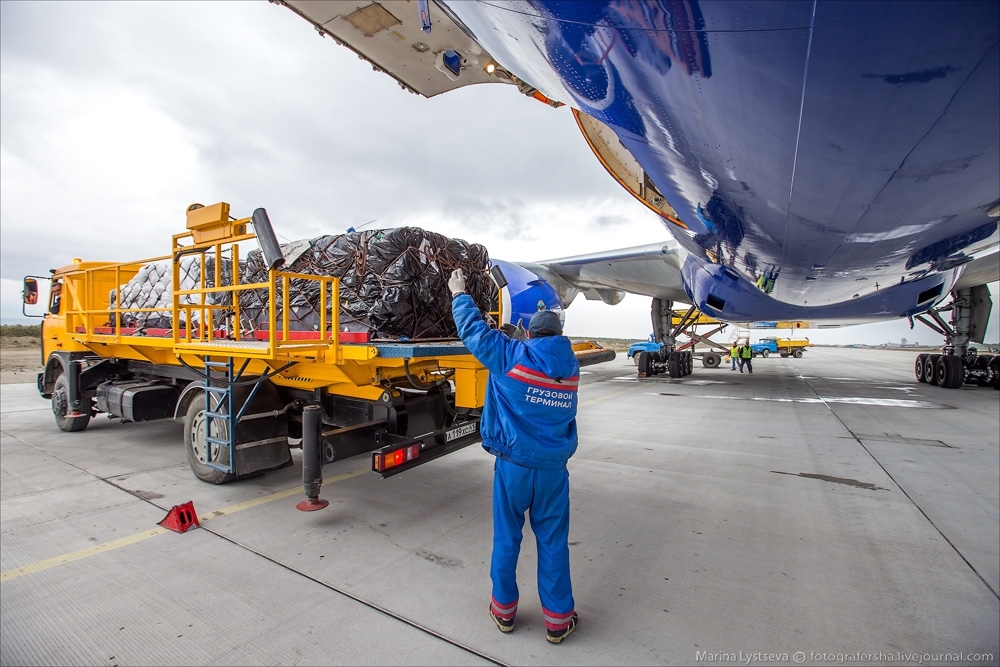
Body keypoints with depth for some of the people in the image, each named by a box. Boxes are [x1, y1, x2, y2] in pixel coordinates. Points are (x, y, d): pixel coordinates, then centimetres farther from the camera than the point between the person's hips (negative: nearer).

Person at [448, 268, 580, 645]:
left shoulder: (512, 356, -9)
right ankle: (558, 619, 27)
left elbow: (474, 330, 0)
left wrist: (459, 294, 15)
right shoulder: (571, 367, 3)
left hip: (514, 463, -2)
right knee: (553, 542, 14)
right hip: (554, 468, 3)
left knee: (507, 537, 15)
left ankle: (503, 609, 33)